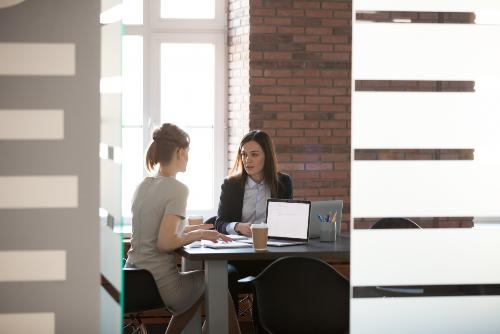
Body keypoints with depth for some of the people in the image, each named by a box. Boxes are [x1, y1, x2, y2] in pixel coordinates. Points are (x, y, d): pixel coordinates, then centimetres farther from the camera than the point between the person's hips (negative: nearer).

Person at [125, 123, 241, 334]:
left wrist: (191, 230, 13)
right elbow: (165, 243, -22)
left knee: (199, 285, 30)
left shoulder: (143, 186, 8)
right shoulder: (177, 189, -15)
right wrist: (198, 235, -8)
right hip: (159, 284, -7)